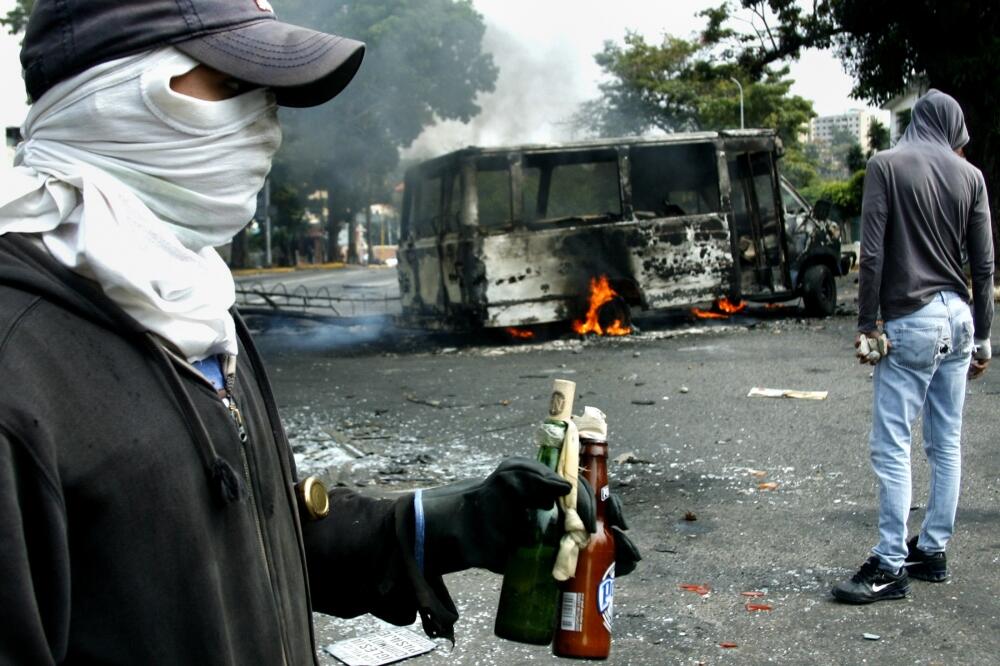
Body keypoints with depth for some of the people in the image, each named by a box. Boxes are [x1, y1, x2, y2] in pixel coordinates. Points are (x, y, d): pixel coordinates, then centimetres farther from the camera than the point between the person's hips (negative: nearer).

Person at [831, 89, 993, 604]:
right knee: (947, 444, 12)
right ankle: (933, 550, 21)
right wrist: (981, 338, 15)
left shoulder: (886, 165, -5)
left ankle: (891, 566, 0)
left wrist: (866, 325, -5)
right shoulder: (969, 175, 7)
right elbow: (983, 265, 7)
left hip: (910, 321, -6)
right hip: (958, 319, 6)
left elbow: (872, 254, -11)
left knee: (891, 446, -2)